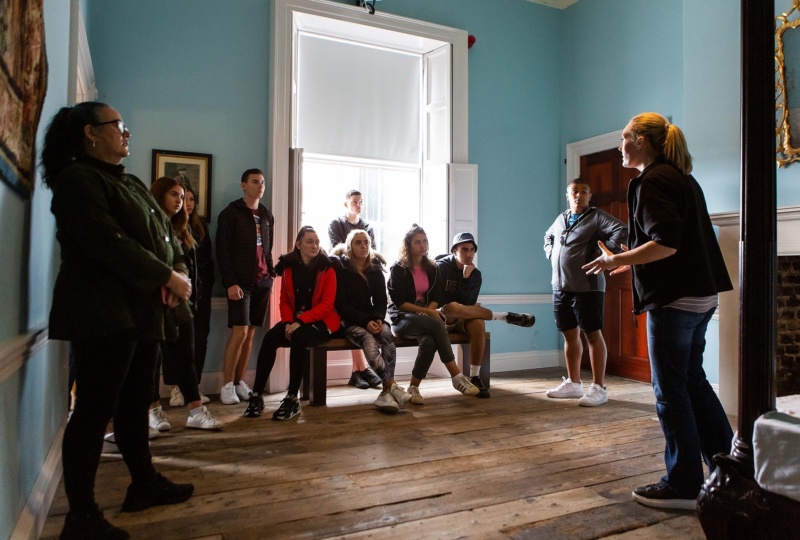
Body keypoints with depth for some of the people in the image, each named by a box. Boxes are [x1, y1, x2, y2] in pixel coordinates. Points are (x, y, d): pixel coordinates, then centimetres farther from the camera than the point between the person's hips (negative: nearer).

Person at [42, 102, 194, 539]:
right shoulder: (77, 180, -8)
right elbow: (108, 243, -19)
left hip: (142, 312, 9)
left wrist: (180, 271, -4)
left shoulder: (131, 183, 21)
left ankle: (144, 483, 29)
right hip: (104, 314, -9)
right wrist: (167, 278, -15)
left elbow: (163, 233, 15)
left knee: (136, 403, 16)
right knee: (95, 410, -4)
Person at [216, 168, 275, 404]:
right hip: (240, 281, -5)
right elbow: (222, 251, -7)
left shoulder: (267, 215, 17)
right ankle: (227, 385, 1)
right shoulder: (230, 213, -1)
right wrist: (231, 282, -15)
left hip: (262, 281, 6)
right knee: (239, 332, -11)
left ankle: (239, 381, 14)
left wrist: (271, 273, 8)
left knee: (251, 333, 5)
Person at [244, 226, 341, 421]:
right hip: (295, 321, 4)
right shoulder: (289, 266, 5)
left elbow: (327, 305, -12)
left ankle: (292, 399, -26)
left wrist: (300, 321, -23)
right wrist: (288, 322, -14)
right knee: (270, 337, -25)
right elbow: (284, 301, 6)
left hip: (321, 321, -4)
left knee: (299, 337, -34)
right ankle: (256, 395, -18)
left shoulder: (327, 268, -6)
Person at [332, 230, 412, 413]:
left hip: (371, 318, 4)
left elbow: (381, 301, 9)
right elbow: (341, 304, -9)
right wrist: (366, 321, -21)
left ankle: (386, 392, -36)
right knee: (369, 340, -36)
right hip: (348, 320, -4)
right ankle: (392, 387, -40)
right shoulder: (341, 269, -4)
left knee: (387, 335, -31)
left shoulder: (376, 269, 9)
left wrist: (378, 319, -14)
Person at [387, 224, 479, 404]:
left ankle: (414, 387, -21)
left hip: (425, 319, 4)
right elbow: (399, 302, -9)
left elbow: (436, 297, 10)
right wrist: (427, 312, -17)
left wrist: (428, 312, -12)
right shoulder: (398, 269, -3)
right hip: (402, 318, -4)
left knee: (429, 340, -33)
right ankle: (457, 377, -31)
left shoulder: (431, 268, 13)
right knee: (436, 324, -34)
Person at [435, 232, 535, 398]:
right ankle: (506, 316, -28)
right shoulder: (440, 267, -8)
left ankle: (475, 378, -26)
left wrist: (466, 279, -20)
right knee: (453, 308, -38)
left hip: (461, 319, 3)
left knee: (478, 323, -32)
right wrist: (461, 309, -15)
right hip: (441, 317, -3)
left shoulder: (475, 274, 3)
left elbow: (469, 304, -9)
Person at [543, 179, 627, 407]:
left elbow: (623, 232, -21)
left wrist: (602, 254, -18)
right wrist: (551, 255, 16)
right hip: (560, 287, 7)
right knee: (570, 335, 13)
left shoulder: (597, 217, -5)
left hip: (587, 288, -7)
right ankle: (573, 383, 24)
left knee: (593, 335, -1)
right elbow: (548, 237, 34)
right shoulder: (561, 218, 15)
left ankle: (599, 387, 6)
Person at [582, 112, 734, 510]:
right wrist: (632, 261, 21)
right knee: (692, 380, 18)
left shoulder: (652, 181, -12)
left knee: (670, 390, 0)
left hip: (674, 298, -10)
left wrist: (616, 261, -12)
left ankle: (684, 485, 12)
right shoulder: (682, 177, 17)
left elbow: (665, 243, -22)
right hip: (700, 294, 10)